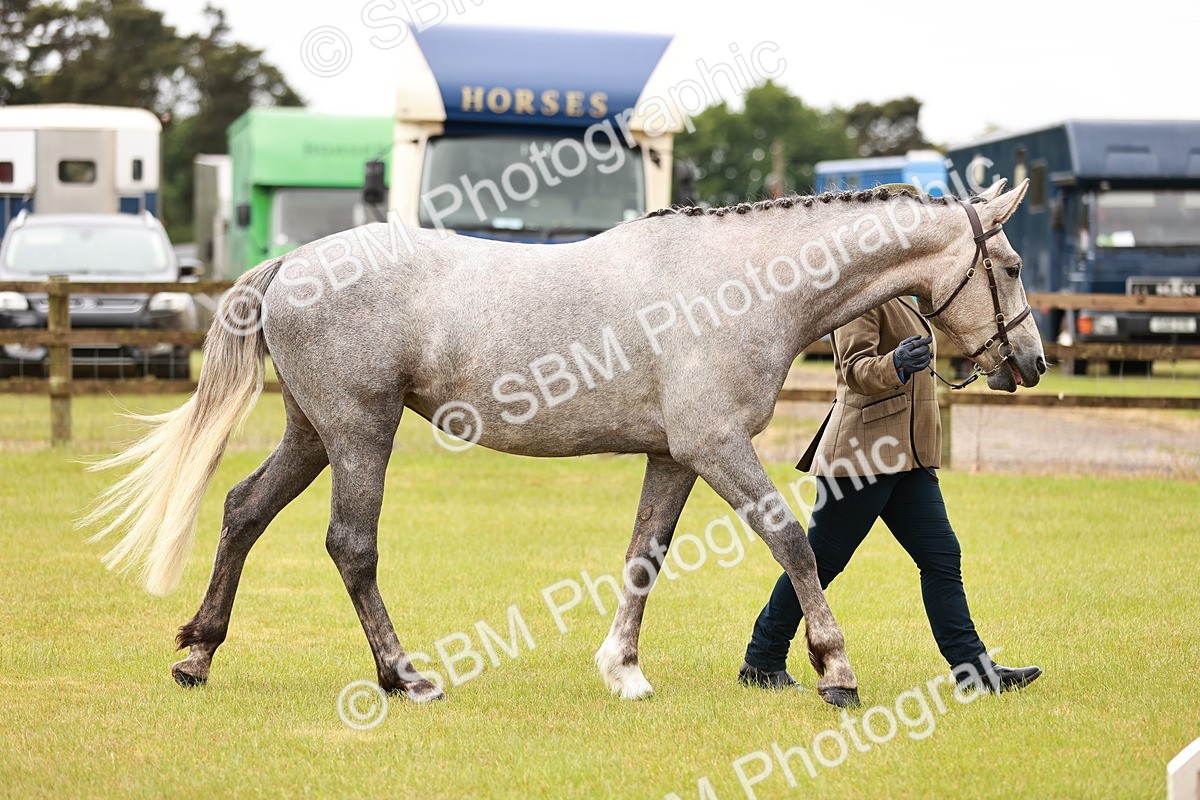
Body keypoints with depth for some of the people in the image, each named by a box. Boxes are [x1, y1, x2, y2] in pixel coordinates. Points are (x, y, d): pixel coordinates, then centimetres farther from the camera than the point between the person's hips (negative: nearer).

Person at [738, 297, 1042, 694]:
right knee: (821, 561, -2)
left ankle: (973, 667, 2)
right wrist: (895, 366, -42)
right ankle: (761, 661, 9)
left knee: (942, 557, 2)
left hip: (907, 458, 9)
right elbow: (855, 369, -23)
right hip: (863, 453, -9)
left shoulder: (898, 301, 19)